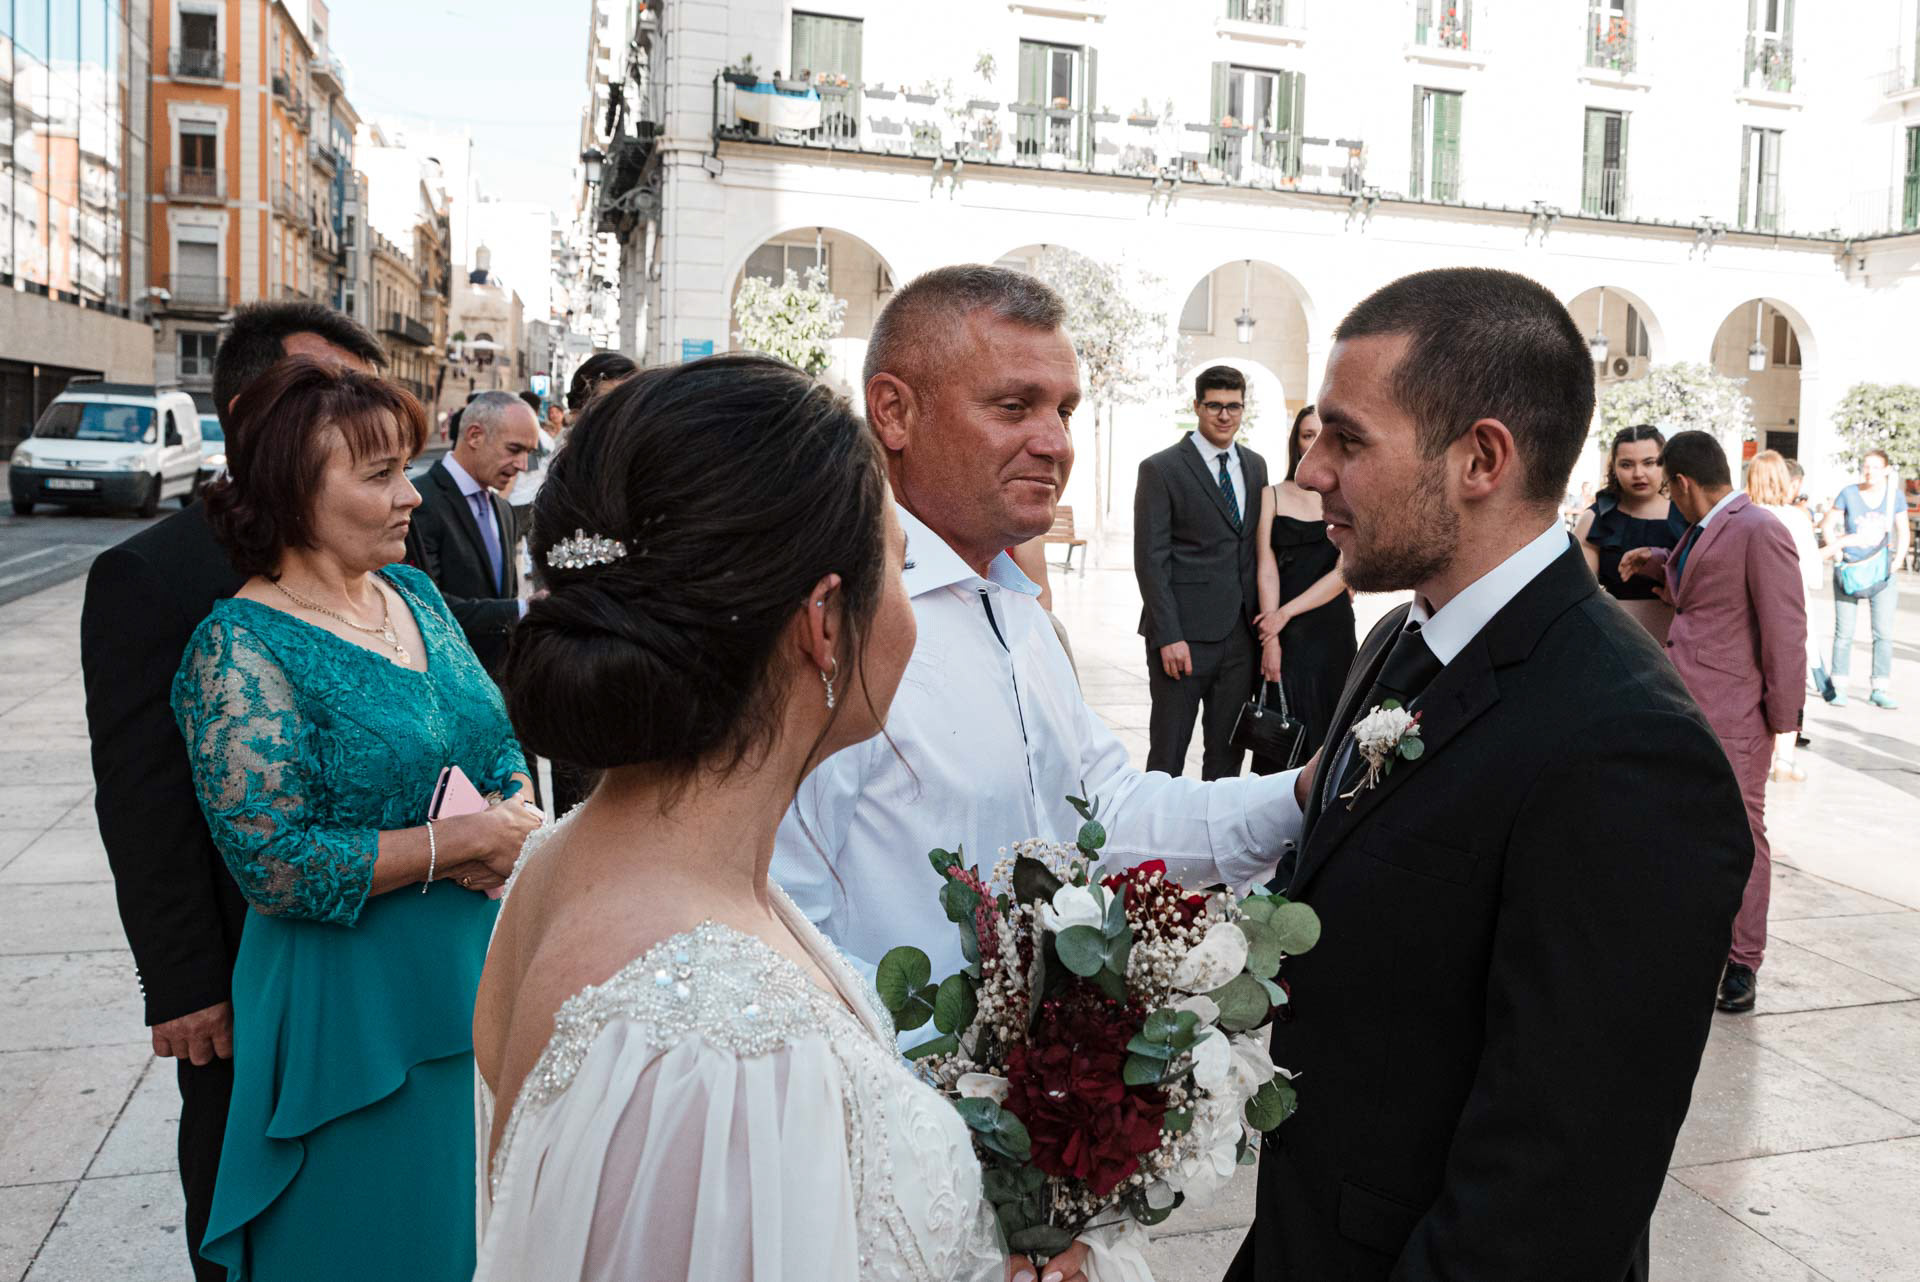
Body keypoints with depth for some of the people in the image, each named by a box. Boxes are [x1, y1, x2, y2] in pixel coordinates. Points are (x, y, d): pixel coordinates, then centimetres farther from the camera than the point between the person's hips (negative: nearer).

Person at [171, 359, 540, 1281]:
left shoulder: (413, 592, 4)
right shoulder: (241, 645, -16)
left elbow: (499, 740, 11)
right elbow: (274, 866, -20)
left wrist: (515, 810, -10)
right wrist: (465, 840, -19)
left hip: (479, 971, 6)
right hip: (353, 1009, -6)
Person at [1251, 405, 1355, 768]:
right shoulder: (1272, 496, 3)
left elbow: (1344, 572, -5)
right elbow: (1267, 570, -4)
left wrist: (1287, 613, -13)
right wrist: (1271, 639, -12)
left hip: (1332, 629, 1)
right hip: (1283, 633, -1)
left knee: (1325, 724, 7)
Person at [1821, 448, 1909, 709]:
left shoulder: (1895, 496, 2)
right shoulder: (1849, 494, -4)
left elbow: (1903, 533, 10)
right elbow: (1828, 526, 2)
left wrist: (1897, 562, -1)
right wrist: (1838, 556, -7)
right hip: (1850, 571, -2)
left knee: (1884, 634, 0)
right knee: (1844, 633, 0)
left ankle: (1880, 690, 6)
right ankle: (1838, 688, 6)